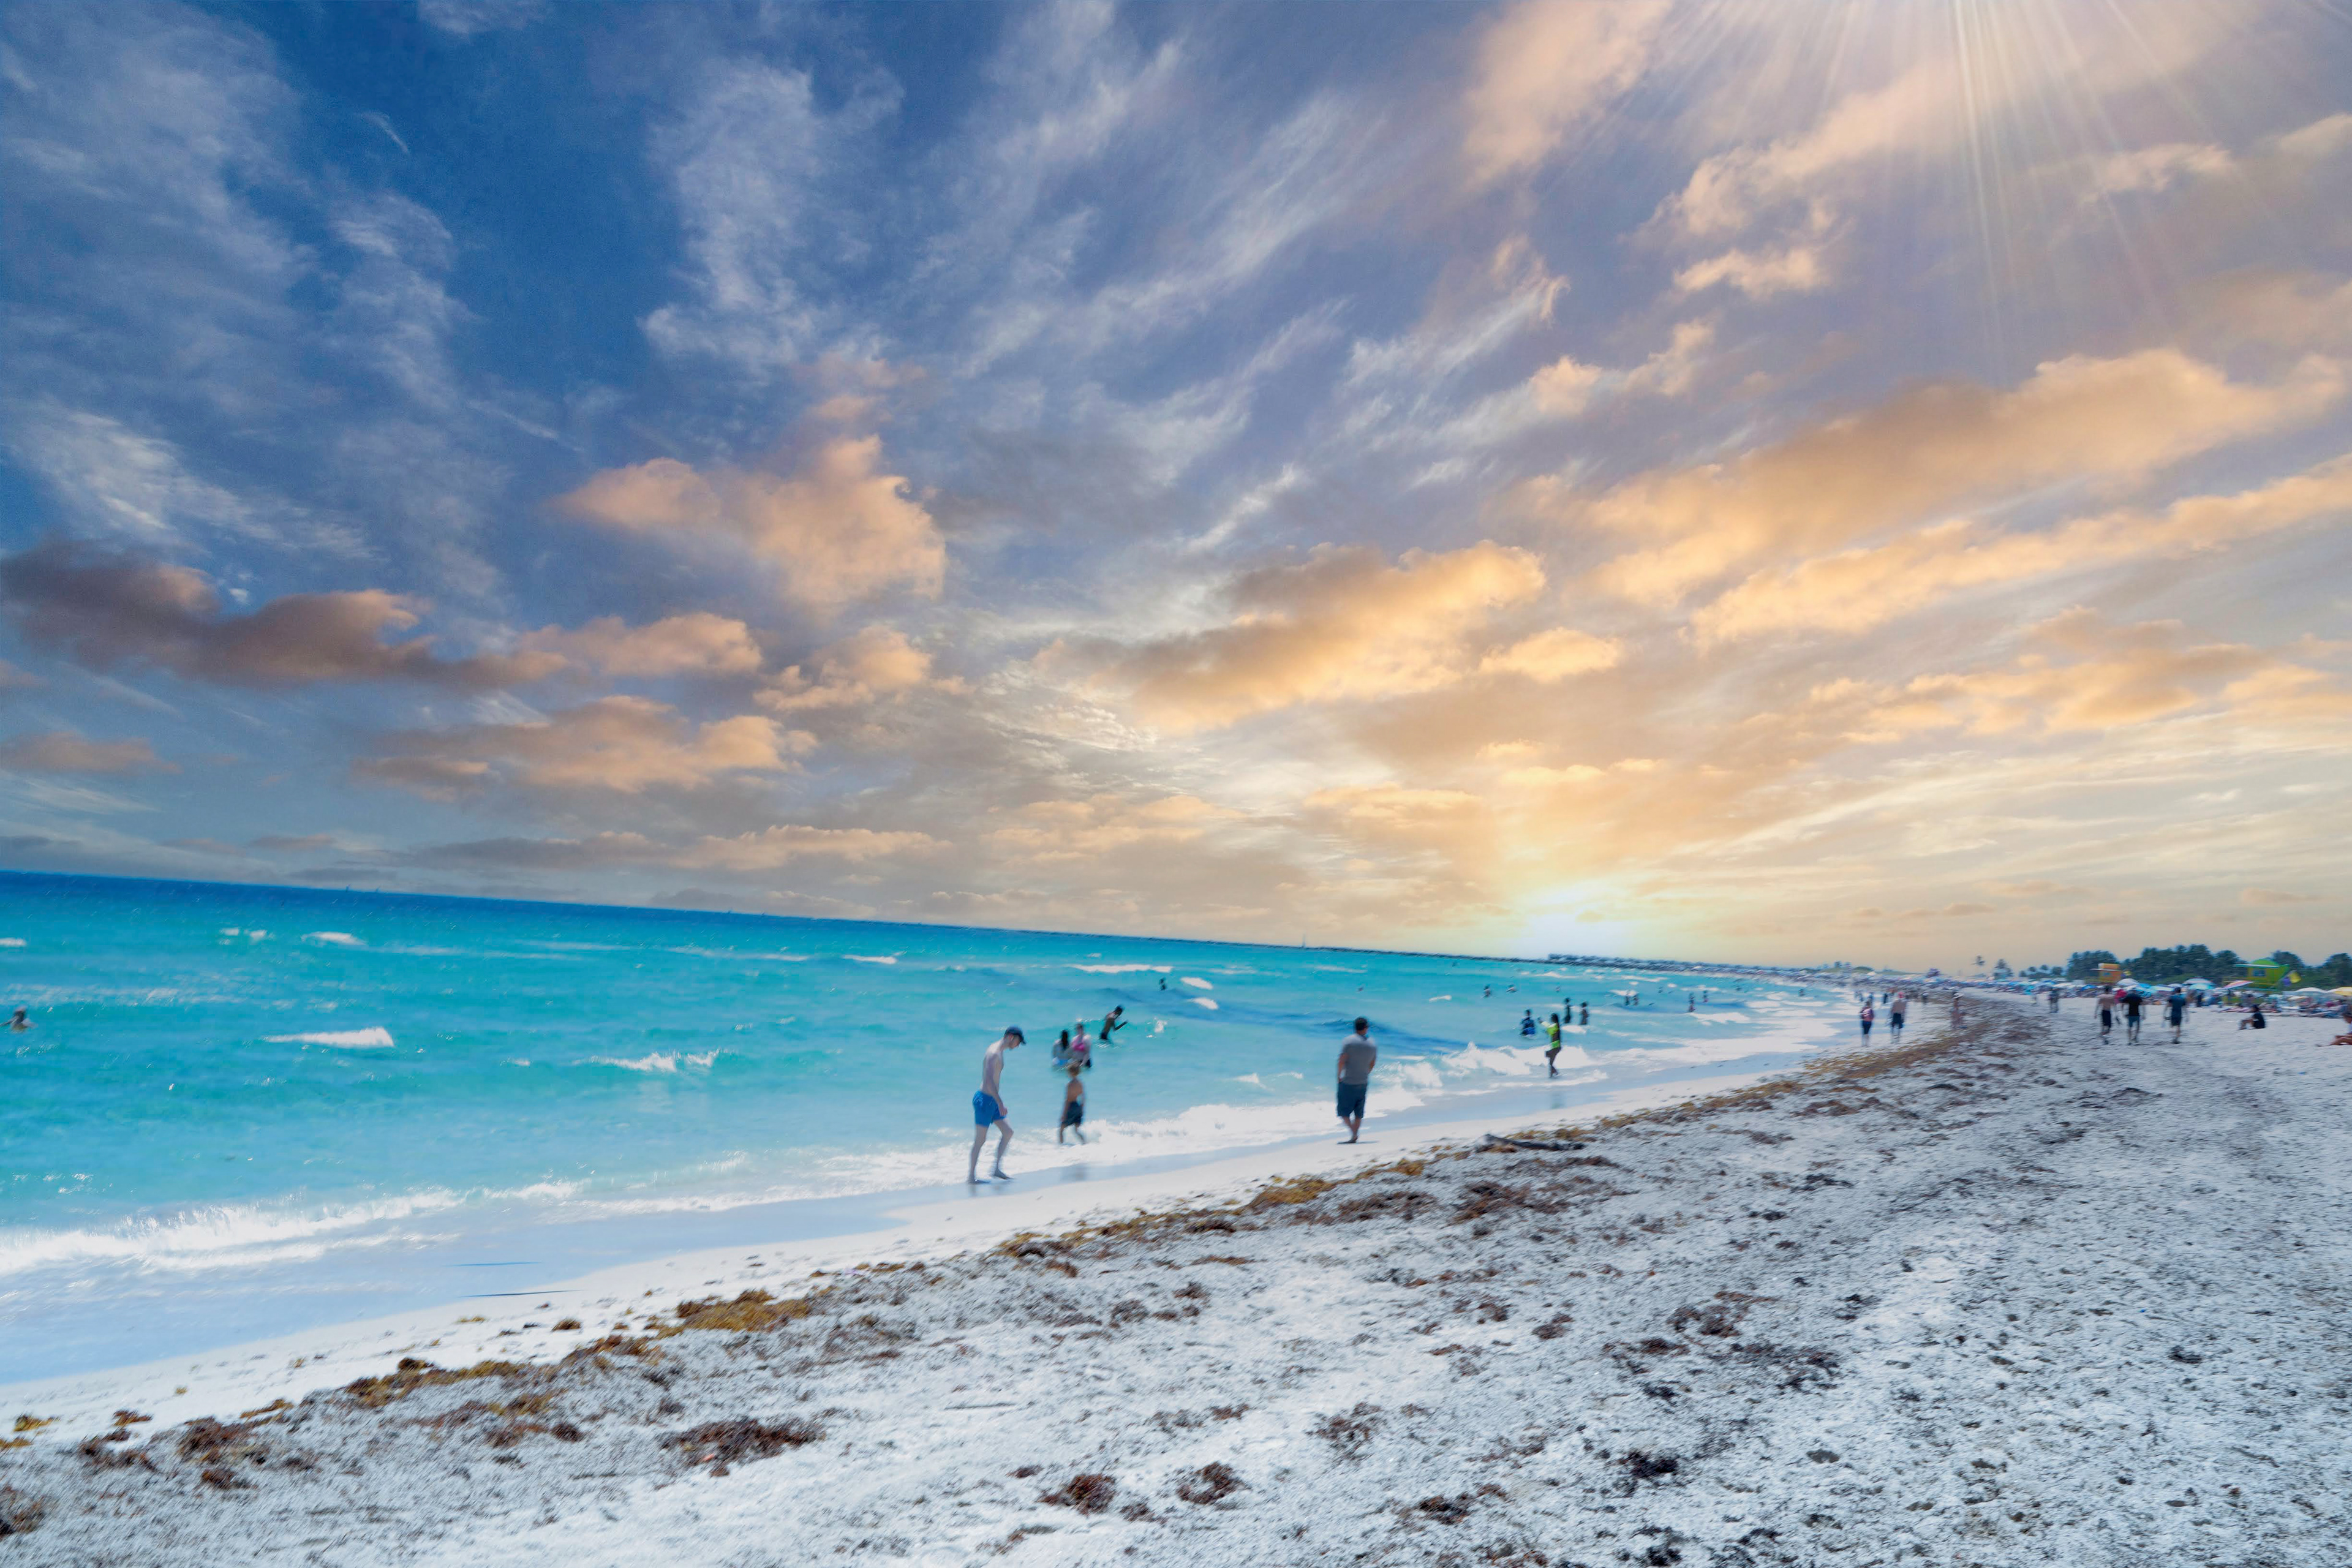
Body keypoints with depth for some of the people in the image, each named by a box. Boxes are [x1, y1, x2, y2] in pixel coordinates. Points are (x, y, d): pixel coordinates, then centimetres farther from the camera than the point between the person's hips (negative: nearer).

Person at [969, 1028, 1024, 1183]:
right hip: (985, 1100, -10)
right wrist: (1000, 1103, -29)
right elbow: (989, 1080, -27)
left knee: (1008, 1132, 9)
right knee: (980, 1139, -2)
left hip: (991, 1101, 10)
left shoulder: (998, 1052, 13)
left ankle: (997, 1170, 13)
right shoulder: (994, 1053, -18)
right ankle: (971, 1177, 8)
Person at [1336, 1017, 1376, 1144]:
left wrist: (1339, 1076, -3)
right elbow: (1373, 1064, 10)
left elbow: (1342, 1061, -16)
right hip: (1364, 1083, 4)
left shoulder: (1348, 1041, -11)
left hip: (1348, 1082, -4)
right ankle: (1354, 1137, 16)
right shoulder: (1372, 1045, 4)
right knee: (1359, 1113, 13)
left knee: (1344, 1111, 3)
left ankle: (1353, 1132, -13)